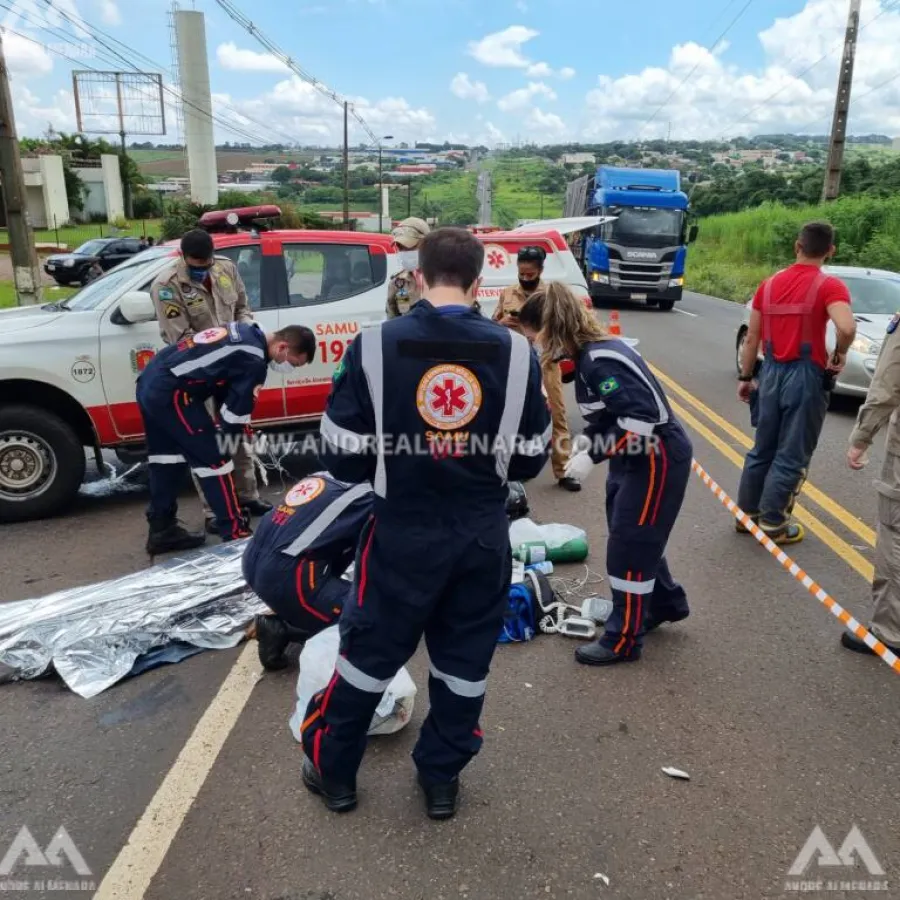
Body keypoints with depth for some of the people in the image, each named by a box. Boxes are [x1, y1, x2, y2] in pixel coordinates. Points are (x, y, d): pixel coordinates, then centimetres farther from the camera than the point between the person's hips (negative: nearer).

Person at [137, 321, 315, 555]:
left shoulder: (246, 334, 14)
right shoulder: (253, 360, -13)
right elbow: (235, 408, -9)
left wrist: (242, 430, 20)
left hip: (149, 383, 10)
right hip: (170, 392, -10)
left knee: (166, 457, 19)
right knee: (214, 460, -3)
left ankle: (162, 530, 29)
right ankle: (235, 534, 3)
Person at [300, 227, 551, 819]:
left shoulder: (376, 346, -11)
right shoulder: (515, 352, -6)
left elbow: (343, 457, -7)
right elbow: (531, 459, 1)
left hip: (403, 535, -1)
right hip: (484, 535, 2)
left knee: (370, 651, 16)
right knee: (465, 661, 18)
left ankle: (333, 771, 34)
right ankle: (442, 778, 34)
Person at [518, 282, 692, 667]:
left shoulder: (601, 360, -26)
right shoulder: (587, 353, 4)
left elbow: (640, 418, -31)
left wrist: (593, 456, -24)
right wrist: (588, 438, -1)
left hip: (658, 458, -10)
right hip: (633, 457, 10)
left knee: (627, 545, -2)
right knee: (637, 537, 20)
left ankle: (623, 640, 13)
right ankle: (666, 604, 41)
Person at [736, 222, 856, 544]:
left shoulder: (769, 284, 6)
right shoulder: (829, 285, -10)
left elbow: (752, 338, 8)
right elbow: (847, 328, -28)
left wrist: (746, 377, 16)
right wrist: (840, 355, -8)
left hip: (772, 372, 5)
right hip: (805, 376, -5)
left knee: (762, 449, 17)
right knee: (791, 455, 4)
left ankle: (748, 512, 24)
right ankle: (773, 523, 10)